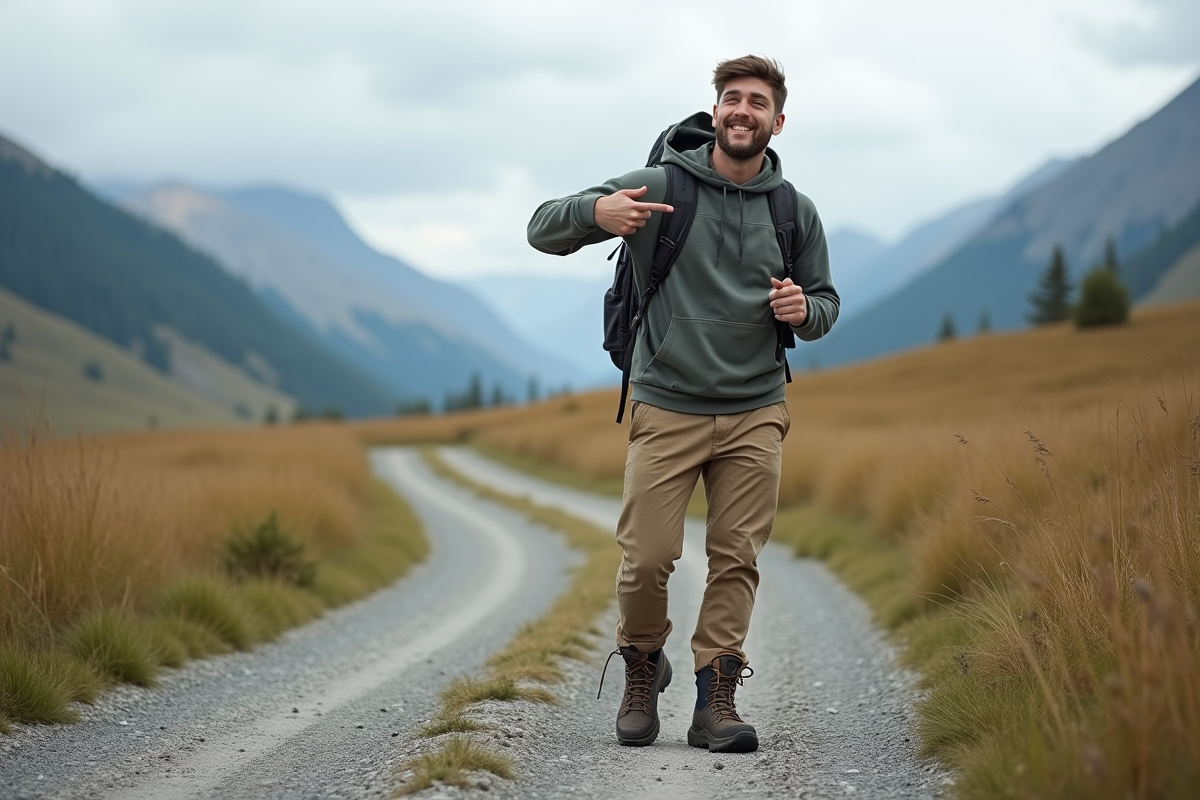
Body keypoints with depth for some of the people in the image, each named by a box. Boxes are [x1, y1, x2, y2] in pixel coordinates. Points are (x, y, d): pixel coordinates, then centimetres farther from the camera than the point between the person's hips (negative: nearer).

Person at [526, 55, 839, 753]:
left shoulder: (796, 212, 6)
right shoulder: (659, 186, -3)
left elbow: (827, 303, 17)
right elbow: (544, 230, -2)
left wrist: (805, 310, -9)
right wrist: (595, 212, -25)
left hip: (756, 414, 2)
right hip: (667, 409, -2)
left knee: (737, 560, 2)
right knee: (647, 558, -4)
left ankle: (717, 699, 10)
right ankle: (643, 668, 22)